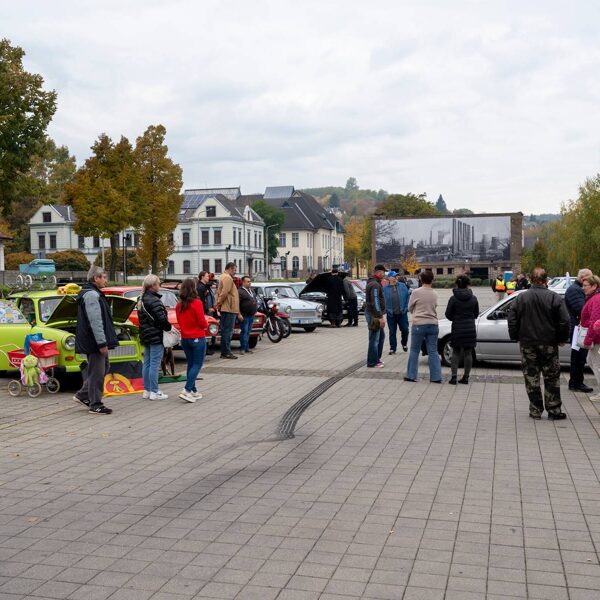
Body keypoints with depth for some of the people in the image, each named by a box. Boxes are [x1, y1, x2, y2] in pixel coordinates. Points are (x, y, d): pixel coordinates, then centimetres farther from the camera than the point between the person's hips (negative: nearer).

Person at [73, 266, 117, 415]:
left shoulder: (93, 293, 17)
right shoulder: (91, 295, -18)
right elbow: (95, 321, -24)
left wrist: (104, 341, 25)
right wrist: (102, 343, -24)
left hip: (93, 341, 11)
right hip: (94, 341, -11)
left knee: (103, 368, 19)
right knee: (97, 372, -3)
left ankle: (82, 395, 24)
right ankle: (96, 405, 5)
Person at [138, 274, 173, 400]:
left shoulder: (142, 300, 12)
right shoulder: (154, 300, -17)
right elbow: (162, 319, -21)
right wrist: (169, 328, -5)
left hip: (145, 335, 9)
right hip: (156, 336, -9)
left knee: (147, 363, 12)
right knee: (154, 364, -5)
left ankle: (146, 390, 18)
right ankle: (154, 392, -2)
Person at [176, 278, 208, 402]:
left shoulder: (179, 305, 2)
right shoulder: (196, 303, -16)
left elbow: (179, 321, 11)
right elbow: (202, 322, -14)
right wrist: (206, 325, 6)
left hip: (185, 338, 6)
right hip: (198, 338, -6)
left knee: (190, 364, 15)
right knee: (197, 365, -1)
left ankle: (194, 391, 19)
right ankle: (187, 391, -12)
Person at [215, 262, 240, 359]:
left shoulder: (222, 277, 21)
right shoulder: (228, 278, -13)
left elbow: (219, 292, 20)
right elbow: (224, 293, -21)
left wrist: (217, 303, 12)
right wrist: (219, 303, -14)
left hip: (225, 308, 11)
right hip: (229, 308, -11)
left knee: (225, 331, 13)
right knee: (228, 331, -8)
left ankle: (224, 352, 17)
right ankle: (226, 352, -7)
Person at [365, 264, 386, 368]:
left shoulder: (374, 283, 16)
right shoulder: (375, 284, -18)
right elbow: (375, 302, -25)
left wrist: (381, 315, 23)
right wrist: (380, 317, -26)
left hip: (375, 314, 11)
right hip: (373, 315, -11)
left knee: (381, 336, 19)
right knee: (374, 339, -4)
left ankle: (377, 358, 27)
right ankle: (372, 363, 2)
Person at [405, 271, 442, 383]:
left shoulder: (416, 292, -8)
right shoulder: (435, 294, 2)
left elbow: (410, 308, 4)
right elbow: (434, 307, 11)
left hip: (419, 324, -3)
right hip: (433, 324, 3)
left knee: (414, 351, 8)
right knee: (433, 352, 7)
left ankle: (411, 375, 12)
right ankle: (436, 377, 6)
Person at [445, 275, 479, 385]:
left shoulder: (453, 299, -9)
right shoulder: (473, 298, -3)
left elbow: (448, 315, -4)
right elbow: (476, 314, 6)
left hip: (457, 329, -1)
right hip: (470, 328, 1)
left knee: (456, 352, 8)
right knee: (468, 353, 9)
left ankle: (454, 377, 1)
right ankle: (466, 377, 12)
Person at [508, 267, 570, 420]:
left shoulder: (521, 298, -2)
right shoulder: (554, 298, -6)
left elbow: (512, 320, -2)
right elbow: (564, 321, -9)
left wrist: (516, 337, 10)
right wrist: (562, 338, 5)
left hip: (528, 344, 1)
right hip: (549, 344, -1)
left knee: (531, 378, 7)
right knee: (552, 378, 9)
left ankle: (535, 411, 8)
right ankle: (554, 410, 9)